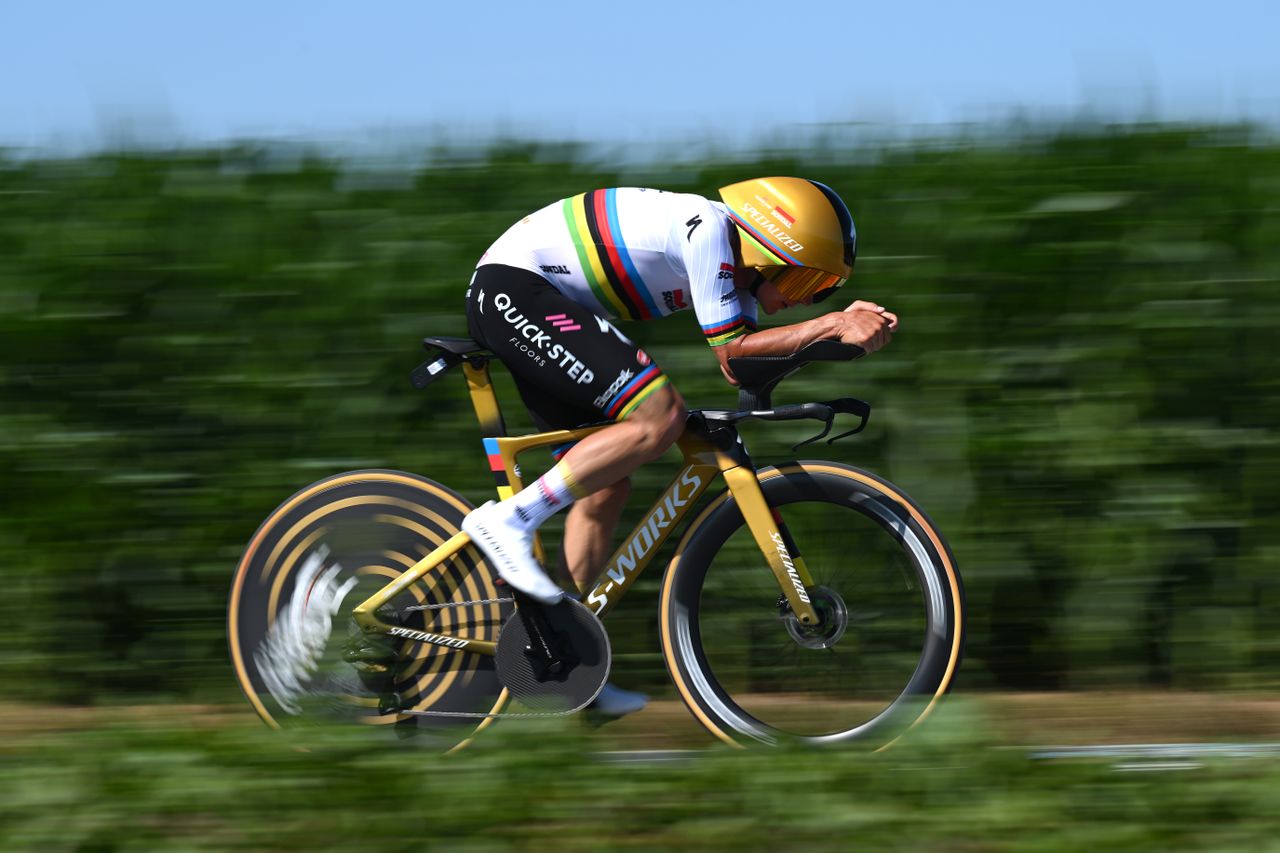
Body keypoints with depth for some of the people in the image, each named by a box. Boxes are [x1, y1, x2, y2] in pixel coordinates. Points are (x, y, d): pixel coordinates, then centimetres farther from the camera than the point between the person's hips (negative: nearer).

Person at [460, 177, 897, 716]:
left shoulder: (734, 266, 12)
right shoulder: (707, 227, -16)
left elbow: (744, 351, -2)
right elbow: (727, 347, -17)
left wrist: (844, 324, -11)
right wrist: (834, 325, -18)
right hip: (513, 289, -11)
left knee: (606, 484, 8)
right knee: (660, 418, -21)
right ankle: (510, 520, -17)